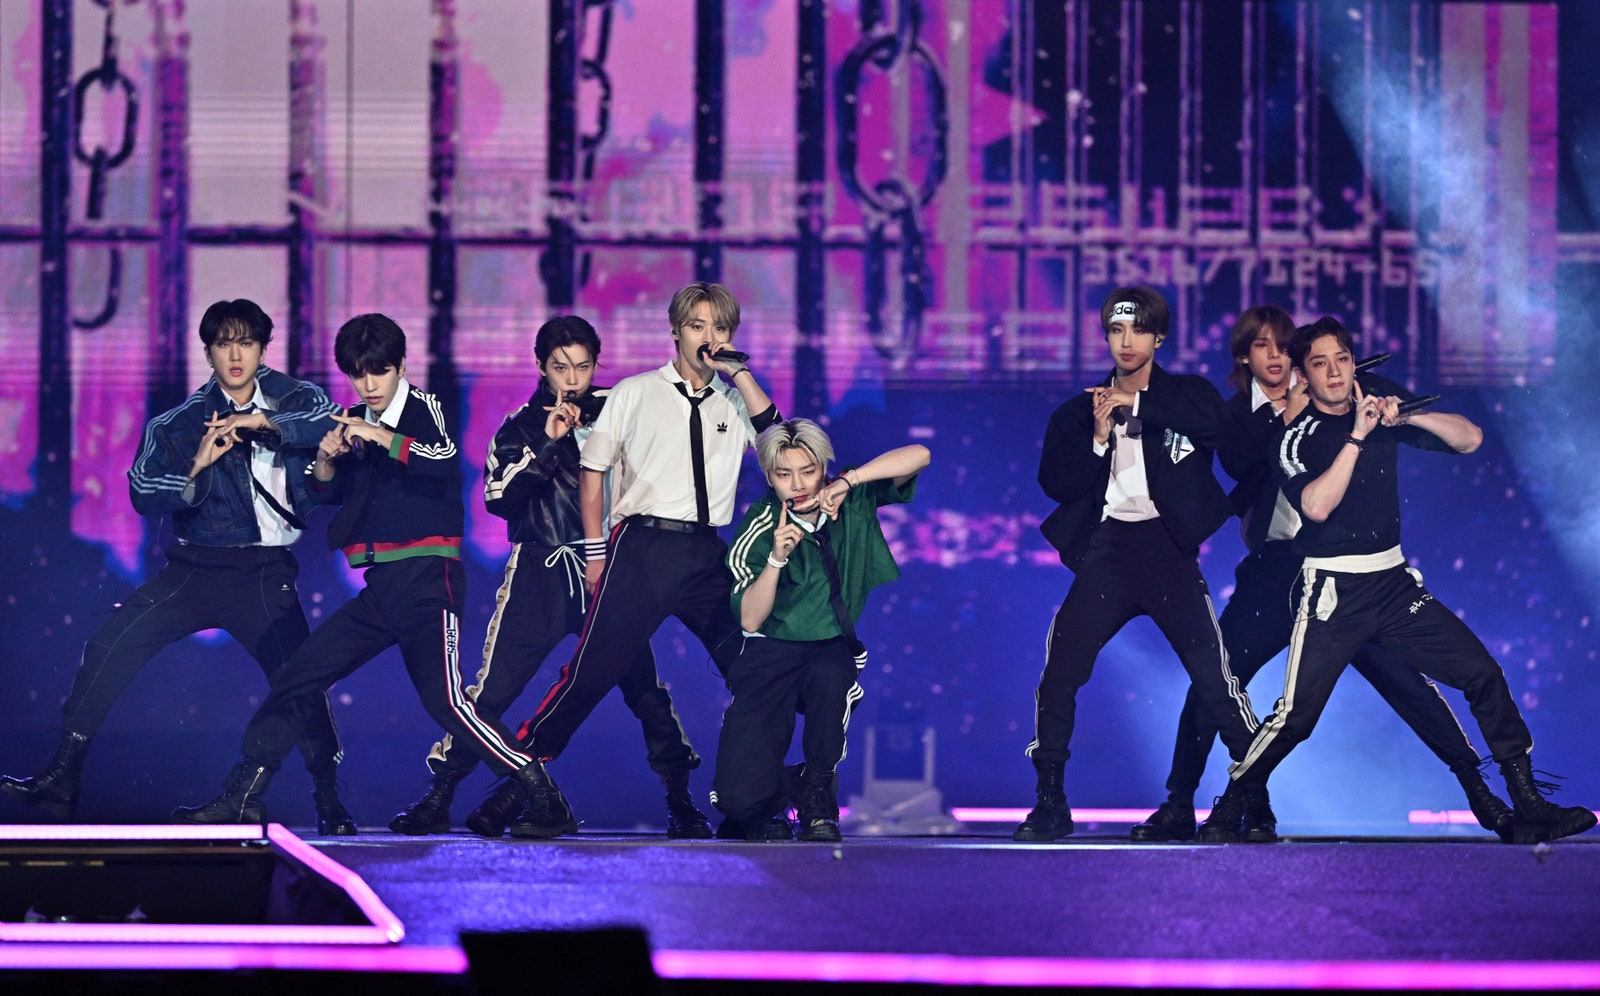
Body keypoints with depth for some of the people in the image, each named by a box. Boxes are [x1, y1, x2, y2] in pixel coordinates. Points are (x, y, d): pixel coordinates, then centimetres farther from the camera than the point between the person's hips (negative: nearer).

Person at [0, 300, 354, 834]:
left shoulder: (289, 398, 5)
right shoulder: (184, 421, 5)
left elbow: (334, 423, -14)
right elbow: (143, 494, -2)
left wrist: (264, 422, -22)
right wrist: (197, 466, -19)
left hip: (266, 574, -1)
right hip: (196, 567, 1)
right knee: (110, 645, -13)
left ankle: (329, 800, 10)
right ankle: (63, 777, -9)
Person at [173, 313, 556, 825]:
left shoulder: (423, 409, -3)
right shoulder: (353, 422, 14)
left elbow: (443, 459, -22)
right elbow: (323, 493, 18)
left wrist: (380, 437, -30)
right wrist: (326, 457, -2)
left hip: (427, 580, -7)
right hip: (379, 589, 7)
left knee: (444, 700, -19)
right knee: (295, 679, 3)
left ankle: (541, 794, -13)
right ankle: (241, 797, 9)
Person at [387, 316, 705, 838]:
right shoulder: (520, 428, 6)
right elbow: (499, 499, -8)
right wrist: (549, 445, -15)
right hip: (541, 574, 0)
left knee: (644, 686, -4)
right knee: (492, 689, -6)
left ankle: (682, 802, 7)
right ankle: (437, 799, 0)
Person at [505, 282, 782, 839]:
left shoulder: (734, 403, 15)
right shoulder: (634, 394, 10)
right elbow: (592, 472, 10)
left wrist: (738, 372, -6)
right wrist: (596, 552, 3)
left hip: (707, 554, 3)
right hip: (642, 546, -3)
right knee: (594, 669, -11)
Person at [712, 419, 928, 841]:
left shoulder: (853, 501, -2)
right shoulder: (759, 530, -7)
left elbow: (918, 456, -14)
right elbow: (750, 620, -11)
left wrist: (850, 480, -25)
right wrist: (776, 559, -26)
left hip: (840, 651, 2)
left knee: (829, 676, -40)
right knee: (739, 797, -21)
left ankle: (818, 797, -13)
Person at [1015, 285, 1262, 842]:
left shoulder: (1188, 396, 10)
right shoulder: (1080, 411, 15)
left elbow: (1215, 422, -13)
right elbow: (1056, 483, 5)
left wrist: (1138, 403, -11)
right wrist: (1099, 437, -9)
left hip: (1168, 546, -2)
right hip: (1107, 549, 2)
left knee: (1213, 676, -10)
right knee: (1059, 672, -9)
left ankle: (1254, 797, 0)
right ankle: (1051, 804, 0)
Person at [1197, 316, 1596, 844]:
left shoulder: (1378, 413, 8)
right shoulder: (1295, 438, -3)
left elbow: (1469, 439, 4)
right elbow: (1317, 505, -21)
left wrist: (1409, 417, -12)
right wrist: (1357, 436, -22)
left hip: (1394, 582, 4)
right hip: (1333, 592, -4)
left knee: (1484, 675, -5)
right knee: (1296, 714, -15)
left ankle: (1529, 808, 0)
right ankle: (1228, 813, 4)